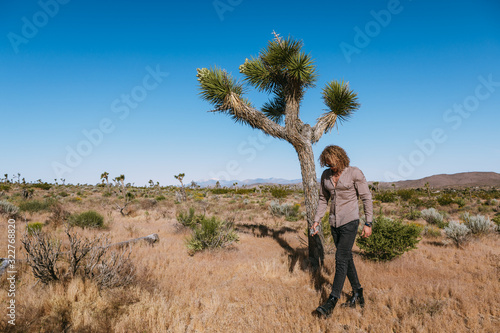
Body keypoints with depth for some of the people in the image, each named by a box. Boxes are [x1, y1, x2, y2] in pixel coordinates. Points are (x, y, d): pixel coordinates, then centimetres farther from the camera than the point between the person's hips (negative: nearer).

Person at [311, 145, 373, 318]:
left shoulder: (355, 173, -9)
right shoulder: (326, 175, 5)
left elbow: (366, 198, -6)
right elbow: (323, 199, 13)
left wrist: (368, 223, -9)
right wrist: (317, 220, 6)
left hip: (349, 221, -6)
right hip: (334, 222, 6)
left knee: (341, 259, -9)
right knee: (347, 258, 13)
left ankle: (331, 302, -6)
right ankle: (357, 294, 28)